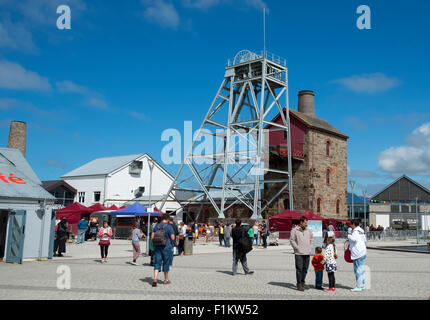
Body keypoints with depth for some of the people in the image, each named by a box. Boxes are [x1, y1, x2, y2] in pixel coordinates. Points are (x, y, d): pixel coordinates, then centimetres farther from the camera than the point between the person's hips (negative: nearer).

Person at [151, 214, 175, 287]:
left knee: (157, 263, 4)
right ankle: (166, 280, 22)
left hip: (157, 247, 3)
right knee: (166, 263, 10)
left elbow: (152, 237, 3)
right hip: (166, 247, -3)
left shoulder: (156, 226, 5)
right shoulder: (169, 227, -9)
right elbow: (172, 238, -11)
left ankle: (155, 279, -13)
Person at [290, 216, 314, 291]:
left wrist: (310, 248, 8)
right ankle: (299, 285, 1)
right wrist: (298, 248, -11)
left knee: (305, 269, 10)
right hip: (299, 254, -5)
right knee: (299, 269, -5)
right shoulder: (294, 230, -4)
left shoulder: (308, 231, 13)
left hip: (307, 254, 5)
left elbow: (311, 239, 20)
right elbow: (292, 240, -6)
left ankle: (303, 283, 22)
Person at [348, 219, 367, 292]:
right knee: (361, 269, 15)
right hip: (363, 252, 10)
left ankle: (359, 286, -5)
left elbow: (354, 239, -29)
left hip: (358, 253, -10)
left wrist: (349, 236, -11)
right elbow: (365, 240, 25)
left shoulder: (355, 231, -13)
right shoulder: (361, 232, 16)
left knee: (358, 269, -7)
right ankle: (362, 284, 20)